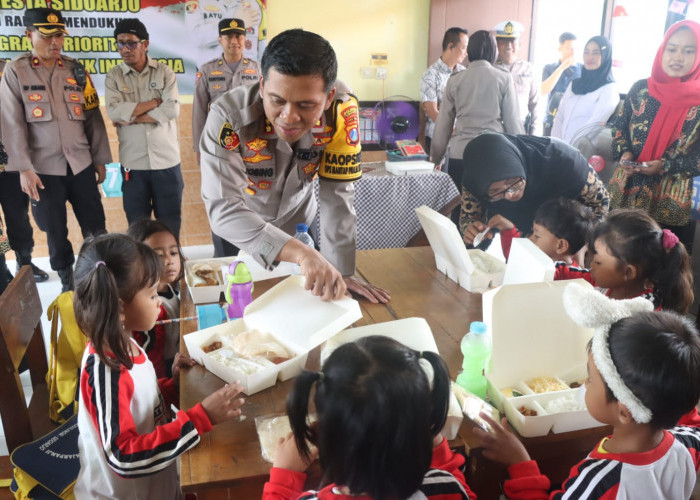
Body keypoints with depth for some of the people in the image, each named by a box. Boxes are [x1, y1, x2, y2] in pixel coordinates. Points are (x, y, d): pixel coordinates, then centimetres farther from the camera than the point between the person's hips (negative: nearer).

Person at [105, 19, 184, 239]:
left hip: (167, 161, -1)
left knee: (170, 224, 8)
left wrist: (131, 116, -12)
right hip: (133, 163, 1)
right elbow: (114, 112, -12)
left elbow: (172, 109, -13)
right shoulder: (113, 77, 4)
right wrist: (154, 102, -10)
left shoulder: (164, 72, 2)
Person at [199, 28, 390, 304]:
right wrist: (301, 253, -57)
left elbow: (338, 195, -23)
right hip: (237, 230, -2)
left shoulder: (341, 110, -29)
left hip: (298, 222, 2)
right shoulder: (229, 116, -36)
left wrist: (340, 271, -24)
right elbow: (222, 208, -44)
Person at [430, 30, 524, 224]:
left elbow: (443, 125, 9)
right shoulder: (504, 79, 1)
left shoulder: (455, 81, 4)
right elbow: (512, 121, 2)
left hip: (460, 155, 1)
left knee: (459, 211, 7)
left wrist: (436, 157, 18)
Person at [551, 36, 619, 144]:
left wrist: (567, 147, -13)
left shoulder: (609, 89, 1)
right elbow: (559, 117, 12)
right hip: (563, 147, 4)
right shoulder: (575, 84, 18)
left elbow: (595, 125, -9)